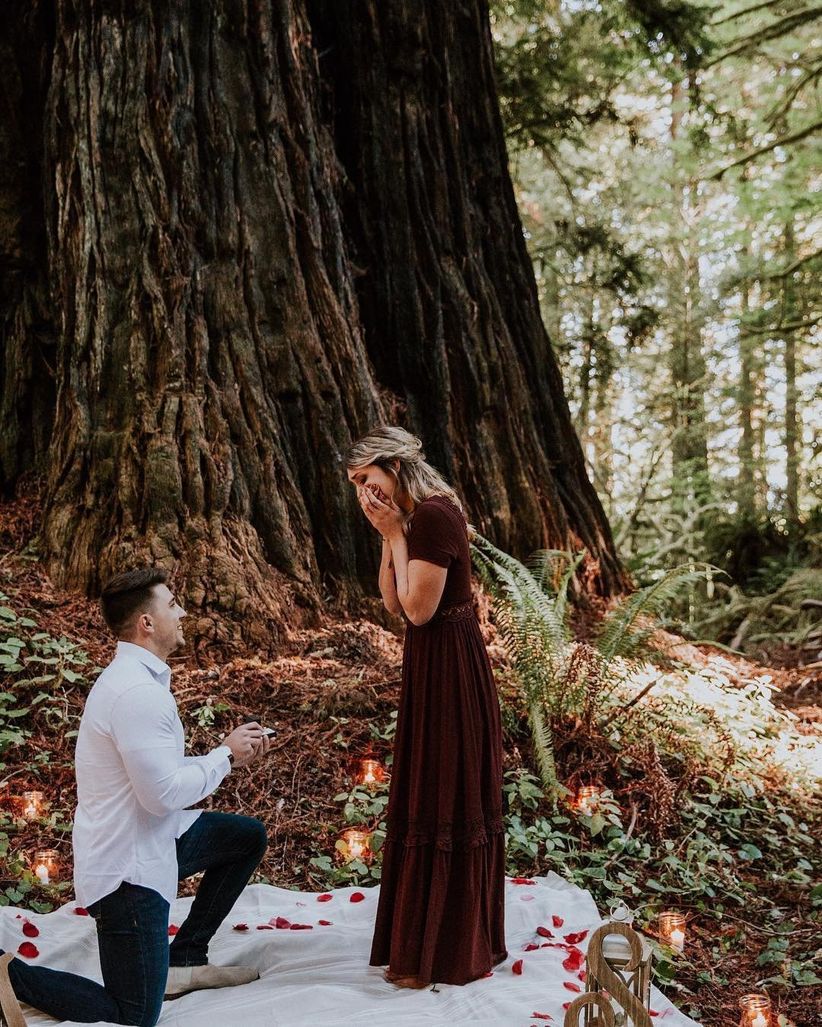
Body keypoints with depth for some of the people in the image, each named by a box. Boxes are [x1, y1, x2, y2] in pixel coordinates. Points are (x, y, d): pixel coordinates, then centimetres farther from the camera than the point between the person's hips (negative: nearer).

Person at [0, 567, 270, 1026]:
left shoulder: (135, 677, 8)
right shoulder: (139, 692, -26)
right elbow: (164, 793, -26)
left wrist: (231, 754, 2)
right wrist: (226, 755, -11)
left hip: (153, 837, 10)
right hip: (128, 866, -10)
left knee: (249, 837, 18)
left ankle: (184, 959, 23)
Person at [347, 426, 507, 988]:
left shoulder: (434, 514, -19)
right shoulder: (414, 518, 11)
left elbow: (419, 608, -21)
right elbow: (393, 603, 10)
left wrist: (396, 534, -14)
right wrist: (388, 536, 1)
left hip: (450, 669, -10)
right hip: (430, 666, 10)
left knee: (447, 802, 0)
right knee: (428, 796, 18)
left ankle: (451, 955, 15)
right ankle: (423, 940, 34)